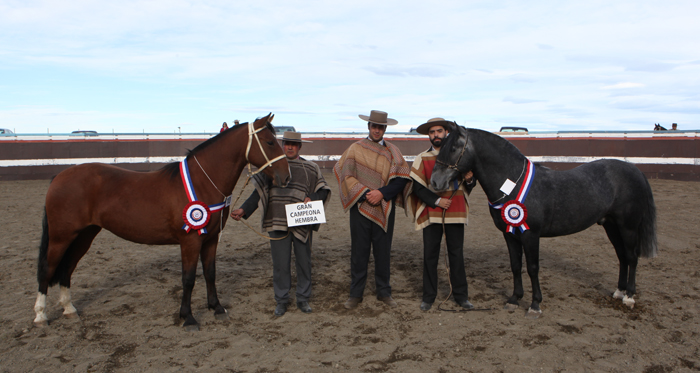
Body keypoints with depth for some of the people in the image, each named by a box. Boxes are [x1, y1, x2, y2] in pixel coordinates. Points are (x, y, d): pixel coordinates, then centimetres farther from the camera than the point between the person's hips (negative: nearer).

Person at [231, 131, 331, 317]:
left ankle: (303, 298, 26)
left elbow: (323, 190, 5)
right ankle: (281, 301, 20)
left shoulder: (311, 168, 6)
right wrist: (243, 210, -8)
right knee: (280, 264, 5)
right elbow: (259, 192, 4)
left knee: (304, 261, 10)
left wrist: (312, 198, -16)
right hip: (278, 223, 0)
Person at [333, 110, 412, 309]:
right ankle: (355, 293, 15)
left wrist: (382, 193, -14)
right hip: (360, 207, -1)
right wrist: (365, 193, -15)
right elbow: (347, 175, -3)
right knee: (358, 252, 4)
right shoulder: (355, 149, 4)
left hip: (385, 209, 1)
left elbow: (402, 178, -1)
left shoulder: (393, 151, 7)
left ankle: (384, 292, 21)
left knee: (383, 252, 8)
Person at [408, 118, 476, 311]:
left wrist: (469, 180, -8)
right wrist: (436, 201, -15)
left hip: (456, 213, 1)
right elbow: (417, 188, -4)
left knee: (457, 255, 7)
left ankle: (461, 295, 20)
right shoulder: (422, 159, 4)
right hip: (431, 214, -1)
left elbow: (469, 187, 15)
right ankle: (428, 297, 17)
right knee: (430, 255, 5)